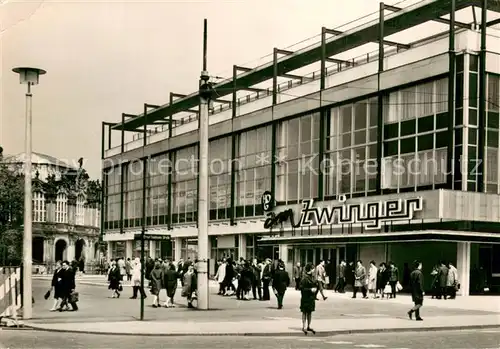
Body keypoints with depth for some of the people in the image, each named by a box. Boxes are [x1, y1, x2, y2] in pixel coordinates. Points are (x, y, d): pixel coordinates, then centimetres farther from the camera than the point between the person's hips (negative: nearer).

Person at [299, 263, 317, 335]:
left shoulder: (313, 277, 10)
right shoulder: (304, 278, -14)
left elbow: (315, 285, 23)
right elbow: (302, 288, -18)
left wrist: (315, 288, 2)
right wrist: (310, 289, -20)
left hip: (312, 297, 8)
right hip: (306, 298, -8)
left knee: (310, 312, 13)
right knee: (305, 312, -1)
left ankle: (308, 327, 22)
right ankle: (304, 327, 4)